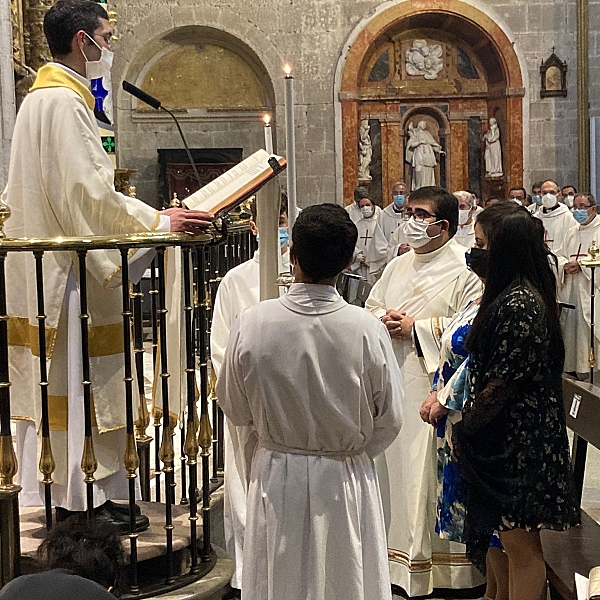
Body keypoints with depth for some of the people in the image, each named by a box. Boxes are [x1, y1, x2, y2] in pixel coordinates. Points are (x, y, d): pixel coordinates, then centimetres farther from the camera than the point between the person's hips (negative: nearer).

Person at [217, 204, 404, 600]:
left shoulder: (252, 323, -16)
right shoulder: (368, 329, -17)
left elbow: (235, 409, -2)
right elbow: (389, 421, -6)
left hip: (276, 477, 1)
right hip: (346, 479, -1)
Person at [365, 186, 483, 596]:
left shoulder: (466, 269, -5)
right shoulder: (397, 267, 17)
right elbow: (371, 309, 21)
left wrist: (417, 327, -13)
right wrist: (385, 320, -2)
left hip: (438, 388, -7)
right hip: (394, 383, 7)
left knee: (434, 475, -2)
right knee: (395, 468, 8)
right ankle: (402, 559, 19)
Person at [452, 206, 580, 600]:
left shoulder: (517, 304, -22)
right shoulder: (532, 294, 10)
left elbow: (503, 382, -22)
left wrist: (465, 429, -10)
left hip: (515, 440, -10)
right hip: (514, 434, 10)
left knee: (520, 544, 2)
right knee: (514, 541, 18)